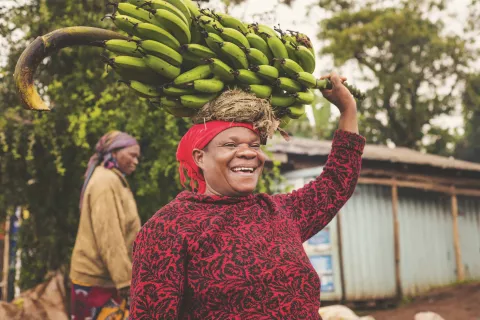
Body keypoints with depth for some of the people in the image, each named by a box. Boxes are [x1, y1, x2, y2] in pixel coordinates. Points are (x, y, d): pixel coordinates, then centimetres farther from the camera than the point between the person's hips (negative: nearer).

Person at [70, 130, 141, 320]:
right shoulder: (106, 181, -15)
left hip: (100, 276, 10)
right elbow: (108, 237, -22)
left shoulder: (112, 180, 16)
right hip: (98, 278, -10)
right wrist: (124, 279, -23)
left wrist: (124, 275, 22)